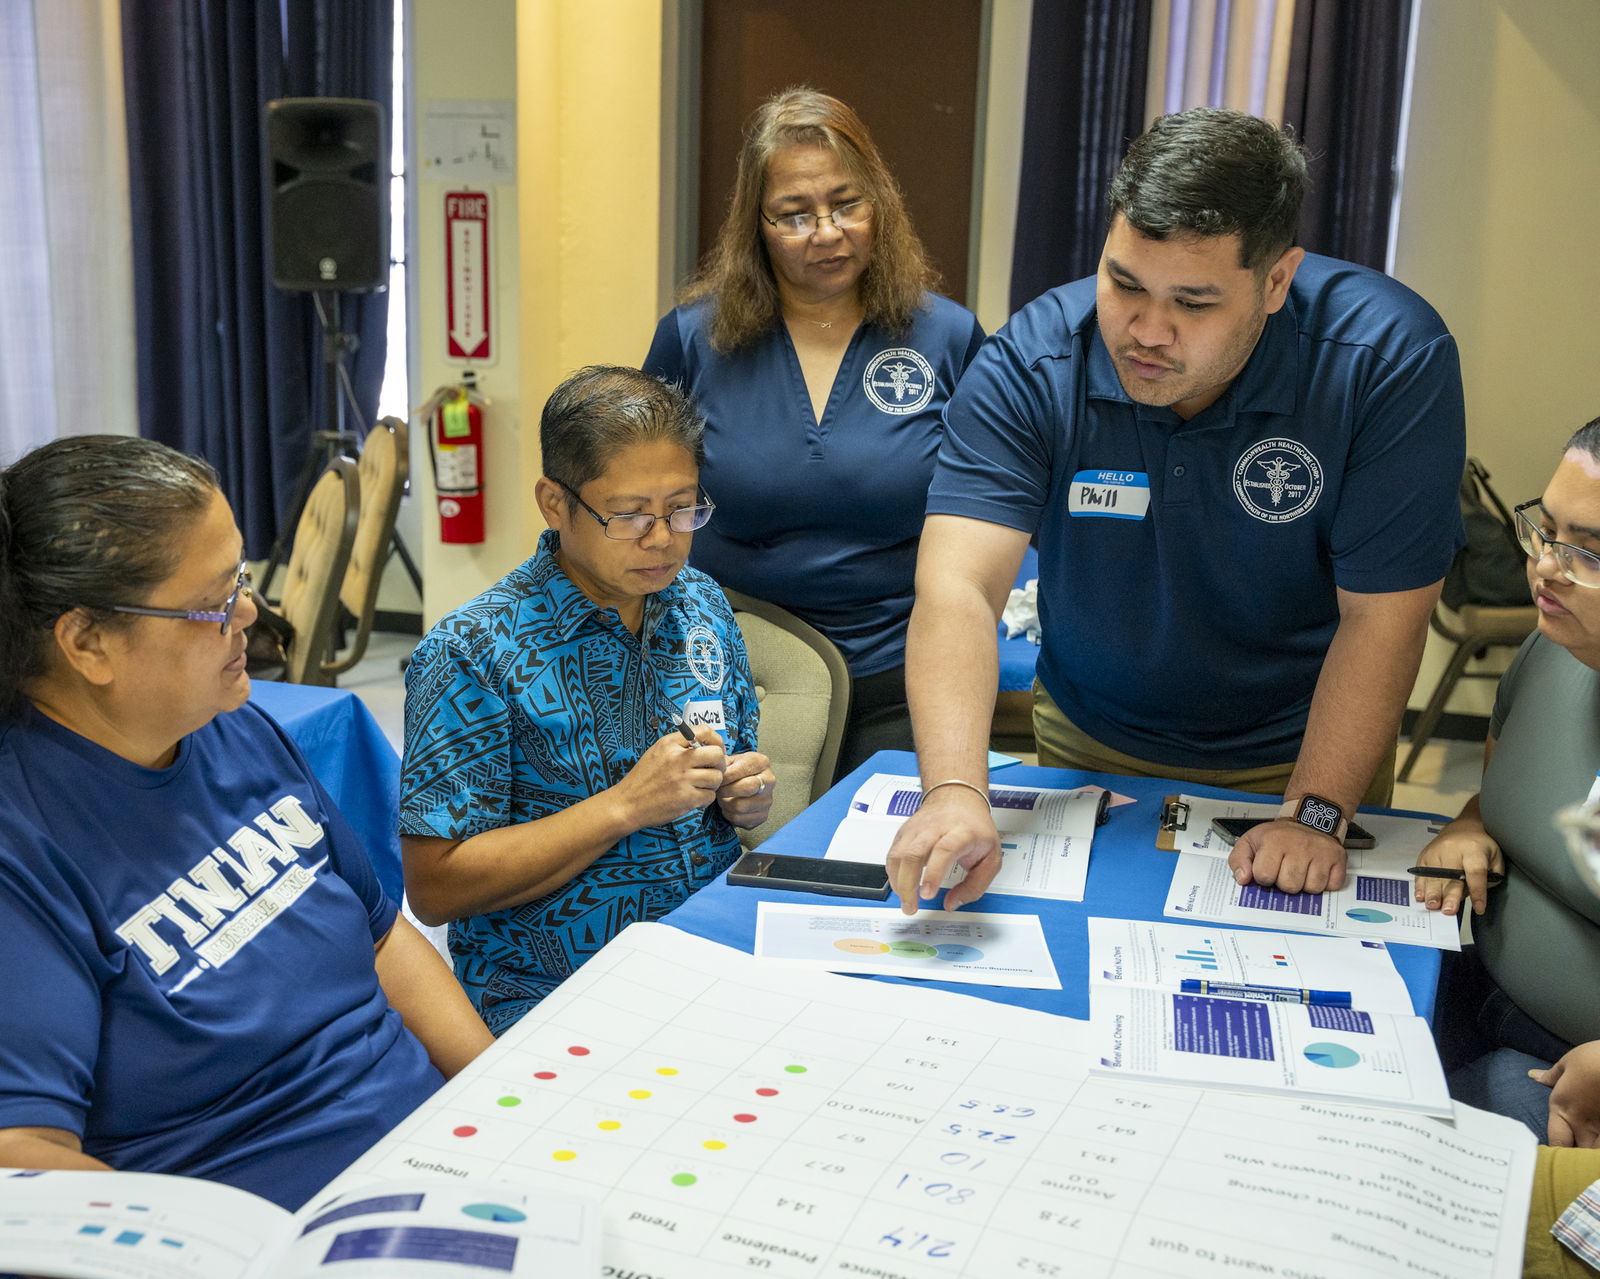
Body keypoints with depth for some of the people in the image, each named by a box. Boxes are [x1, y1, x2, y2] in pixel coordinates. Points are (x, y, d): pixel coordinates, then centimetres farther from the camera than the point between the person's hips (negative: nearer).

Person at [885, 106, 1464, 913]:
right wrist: (955, 792, -44)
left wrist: (1314, 816, -24)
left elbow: (1381, 615, -18)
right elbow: (958, 589, -30)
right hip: (1089, 748, 1)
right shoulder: (1026, 368, -20)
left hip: (1304, 754, 0)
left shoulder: (1390, 357, -21)